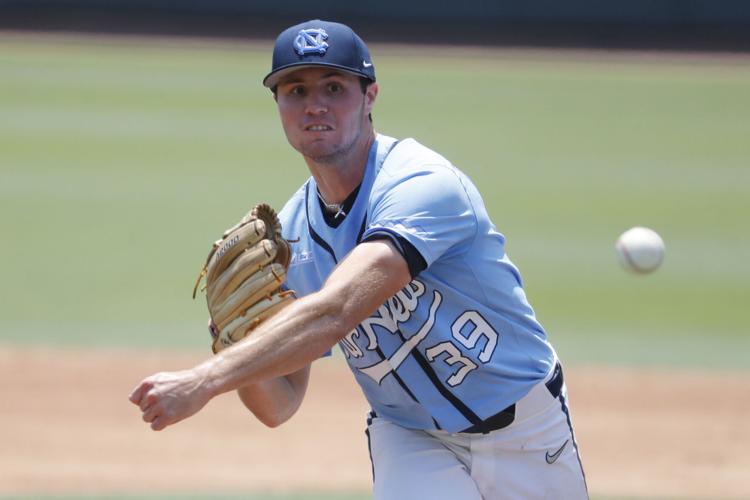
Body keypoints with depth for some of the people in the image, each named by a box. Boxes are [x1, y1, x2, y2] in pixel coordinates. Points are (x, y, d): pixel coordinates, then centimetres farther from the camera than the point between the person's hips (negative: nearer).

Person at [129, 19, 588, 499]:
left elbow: (335, 313, -41)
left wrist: (203, 382, -47)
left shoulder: (423, 185, -25)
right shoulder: (288, 237, -4)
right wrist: (239, 341, -24)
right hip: (410, 441, 4)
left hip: (522, 436, -4)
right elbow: (279, 406, -2)